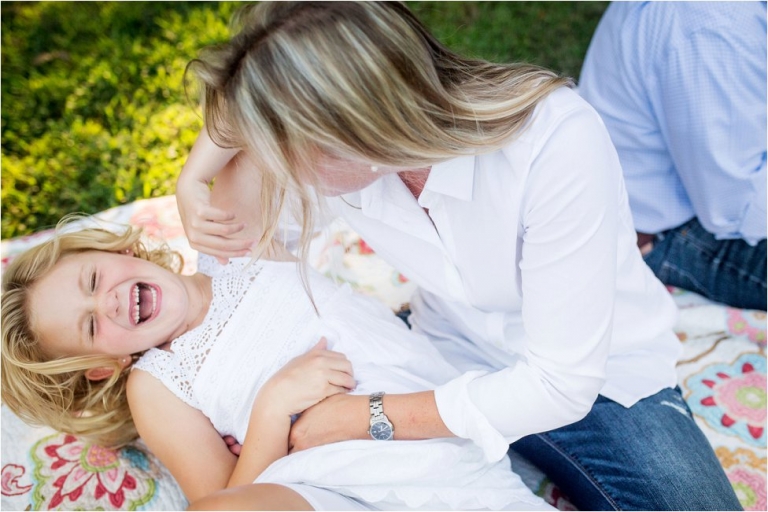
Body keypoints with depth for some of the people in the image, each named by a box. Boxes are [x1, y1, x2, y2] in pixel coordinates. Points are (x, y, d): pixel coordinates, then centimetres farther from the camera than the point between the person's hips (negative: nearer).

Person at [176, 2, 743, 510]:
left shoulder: (558, 141, -33)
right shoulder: (329, 155, -18)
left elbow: (561, 386, -27)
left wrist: (362, 419, -24)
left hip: (593, 380, -2)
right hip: (449, 356, 3)